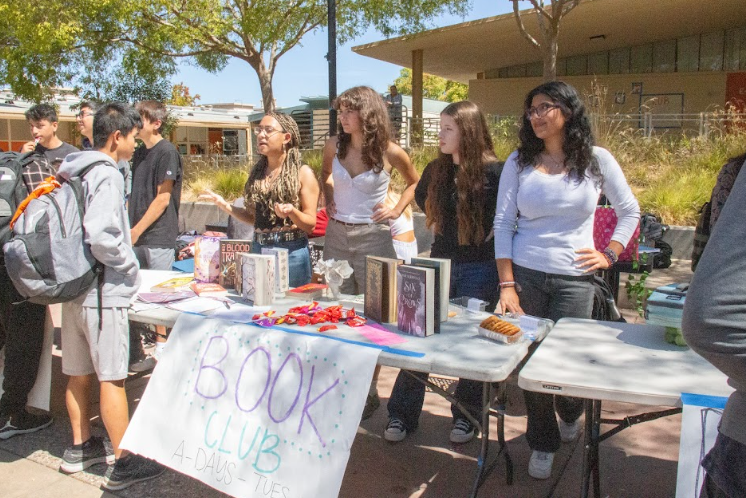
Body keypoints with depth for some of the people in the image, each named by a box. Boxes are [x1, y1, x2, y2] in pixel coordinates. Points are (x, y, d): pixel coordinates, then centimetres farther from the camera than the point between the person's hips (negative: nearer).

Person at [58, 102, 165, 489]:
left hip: (73, 285, 9)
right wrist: (129, 265, -13)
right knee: (112, 377, -2)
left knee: (78, 373, 17)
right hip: (102, 291, -9)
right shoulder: (106, 175, -17)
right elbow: (100, 236, -28)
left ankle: (80, 447, 32)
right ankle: (123, 463, 7)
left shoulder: (72, 171, 11)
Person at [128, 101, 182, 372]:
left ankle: (161, 351, 9)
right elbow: (135, 196, 18)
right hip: (137, 237, 8)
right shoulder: (139, 153, 16)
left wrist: (136, 231, -12)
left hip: (159, 237, -7)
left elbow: (162, 199, -12)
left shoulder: (167, 152, -8)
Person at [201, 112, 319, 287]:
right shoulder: (258, 171, 11)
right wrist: (224, 205, 4)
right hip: (258, 250, 5)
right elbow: (253, 217, 15)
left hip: (292, 253, -5)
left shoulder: (302, 173, -5)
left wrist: (291, 212, -25)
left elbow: (310, 224, -7)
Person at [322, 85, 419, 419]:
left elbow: (415, 182, 10)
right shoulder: (334, 145, 1)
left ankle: (369, 390, 15)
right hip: (336, 234, 4)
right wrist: (329, 200, 8)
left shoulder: (390, 152, -9)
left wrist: (397, 209, -2)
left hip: (373, 237, -4)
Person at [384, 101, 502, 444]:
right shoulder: (436, 170, 5)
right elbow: (422, 200, 25)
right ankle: (402, 415, 15)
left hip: (479, 268, -4)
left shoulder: (493, 173, -12)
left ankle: (466, 415, 25)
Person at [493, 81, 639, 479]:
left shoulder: (597, 160, 4)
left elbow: (630, 211, 15)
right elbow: (503, 223, -1)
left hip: (574, 279, 0)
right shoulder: (519, 162, 4)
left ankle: (570, 414, 36)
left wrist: (610, 254, 3)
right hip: (524, 275, 1)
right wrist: (506, 285, -8)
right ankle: (542, 444, 25)